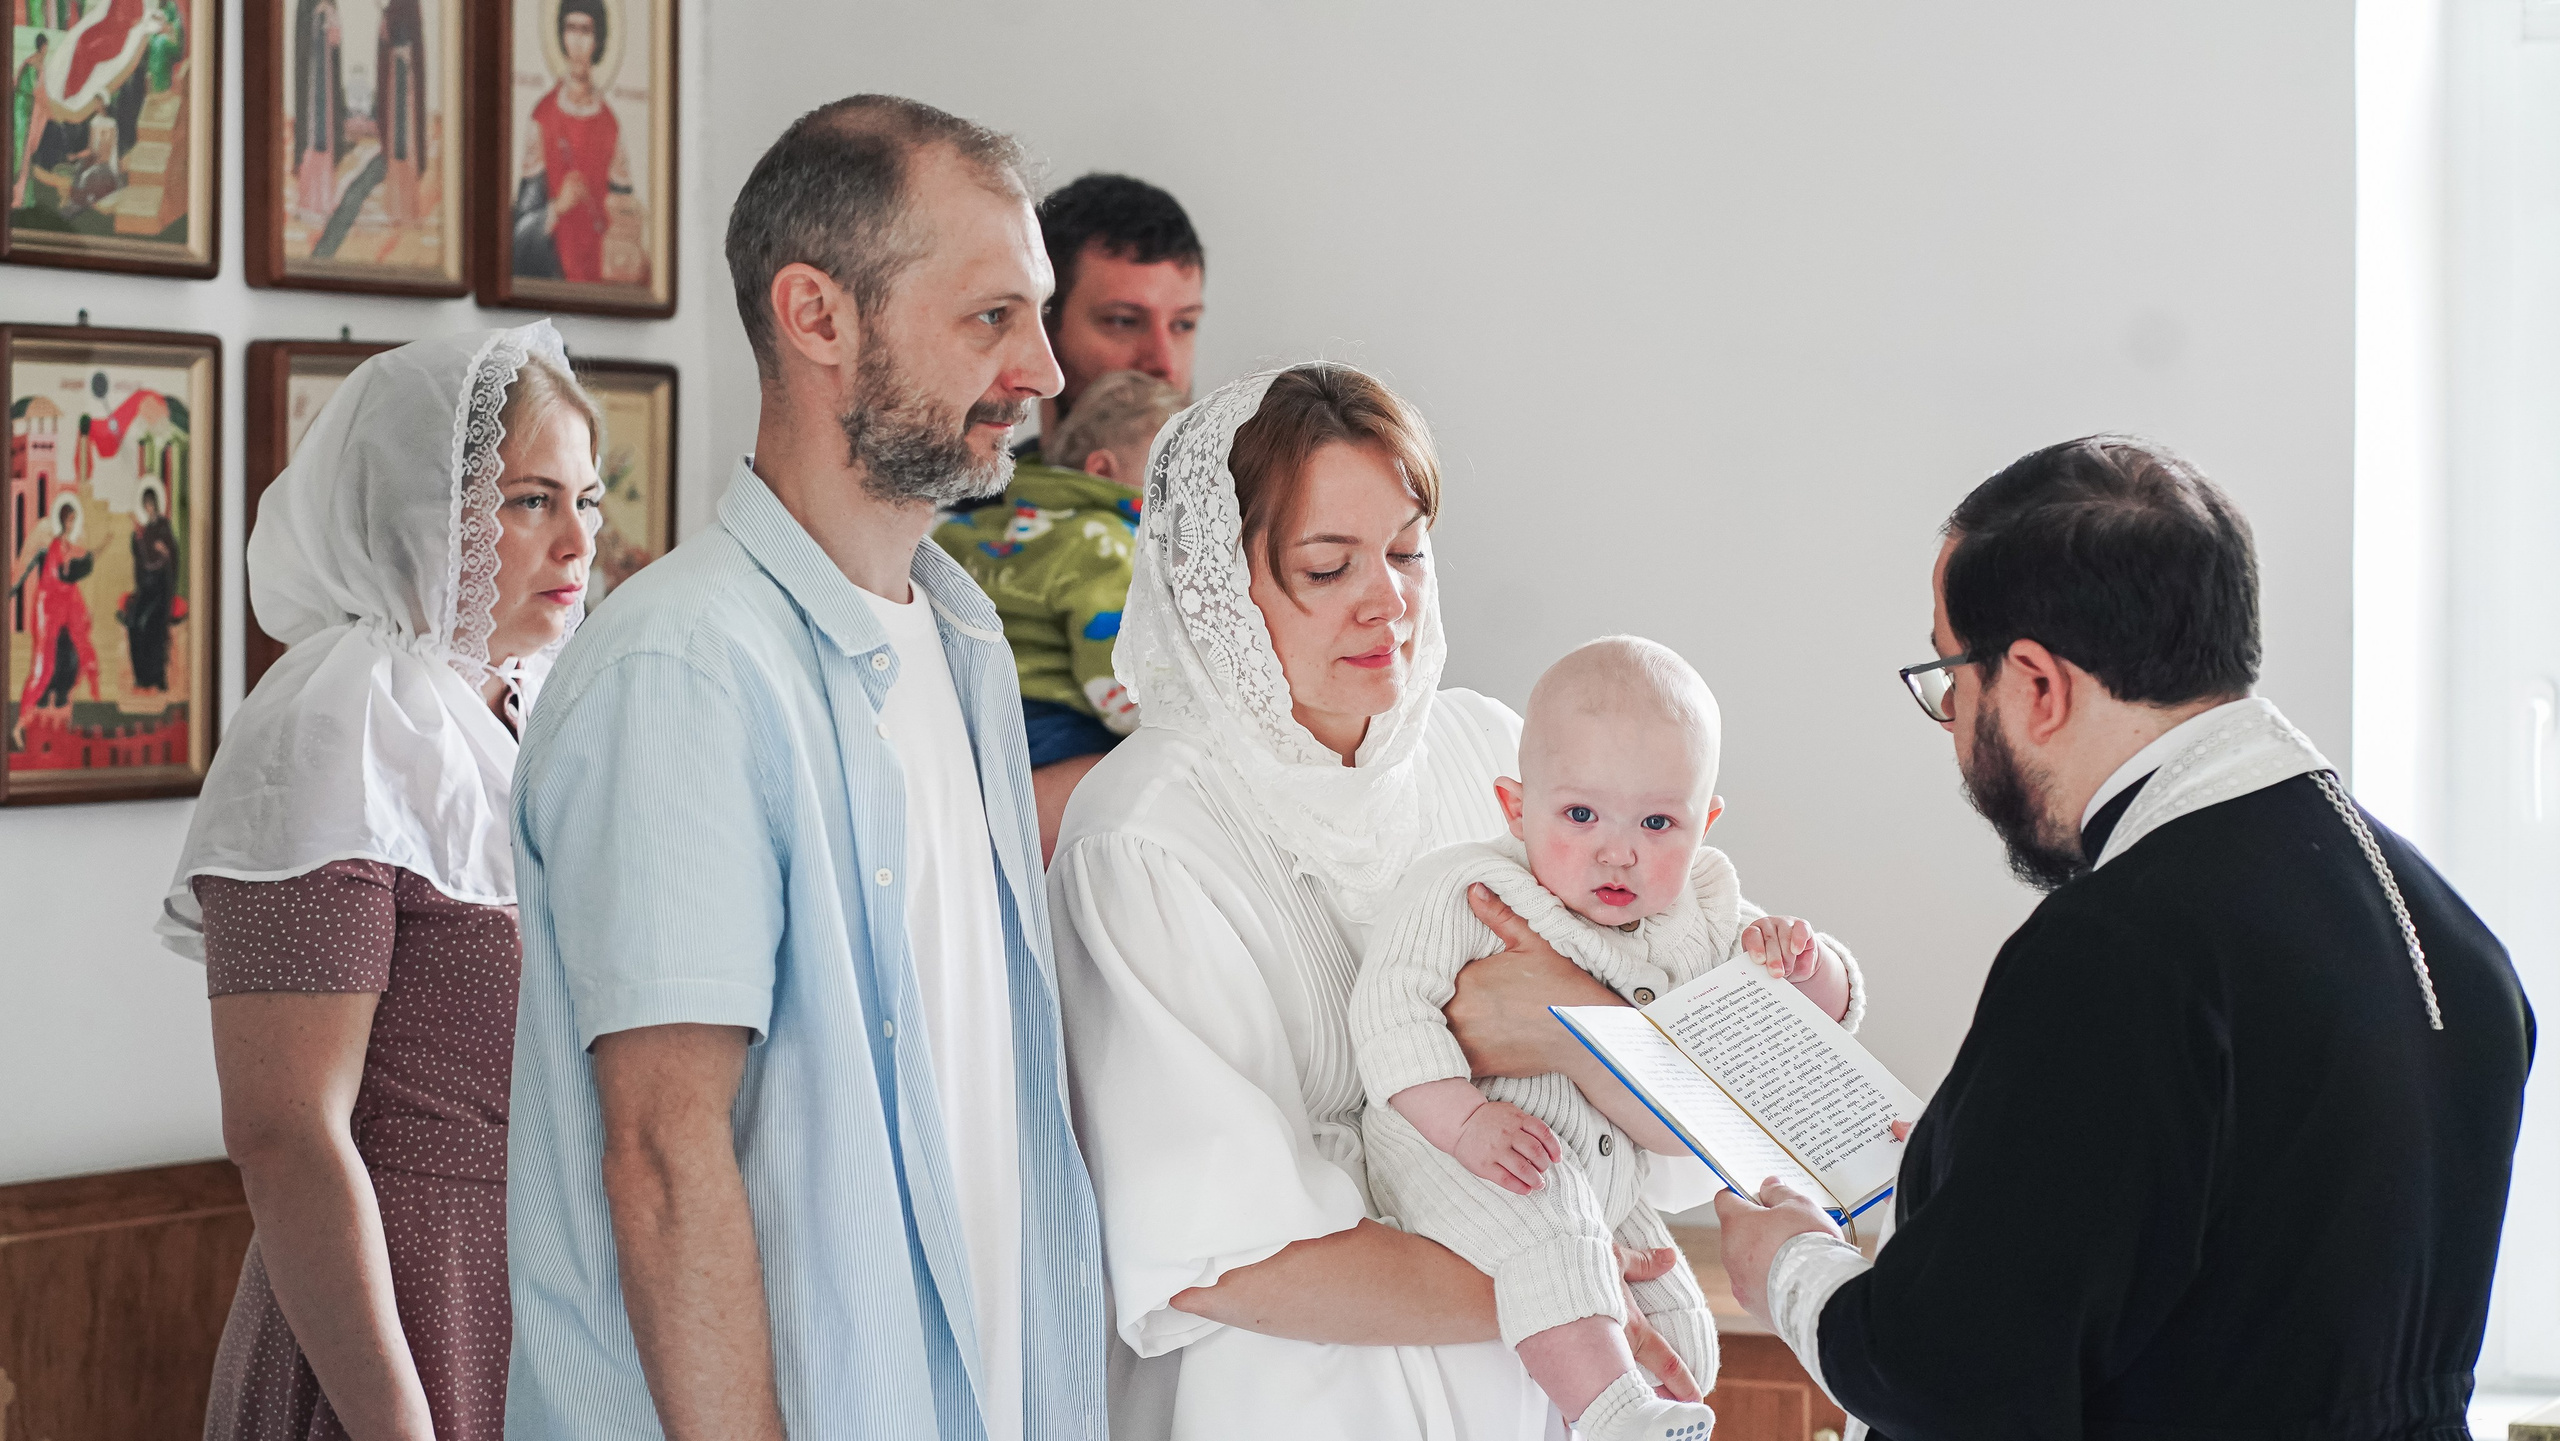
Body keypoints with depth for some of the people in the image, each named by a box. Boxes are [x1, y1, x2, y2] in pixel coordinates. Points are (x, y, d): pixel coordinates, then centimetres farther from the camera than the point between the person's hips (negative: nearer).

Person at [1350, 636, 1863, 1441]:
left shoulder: (1700, 916, 5)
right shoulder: (1467, 891, -11)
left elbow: (1831, 1012, 9)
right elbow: (1391, 1002, -21)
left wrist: (1803, 966, -16)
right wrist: (1464, 1119, -35)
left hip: (1602, 1179, 7)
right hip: (1445, 1152, -7)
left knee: (1681, 1341, 6)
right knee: (1543, 1213, -37)